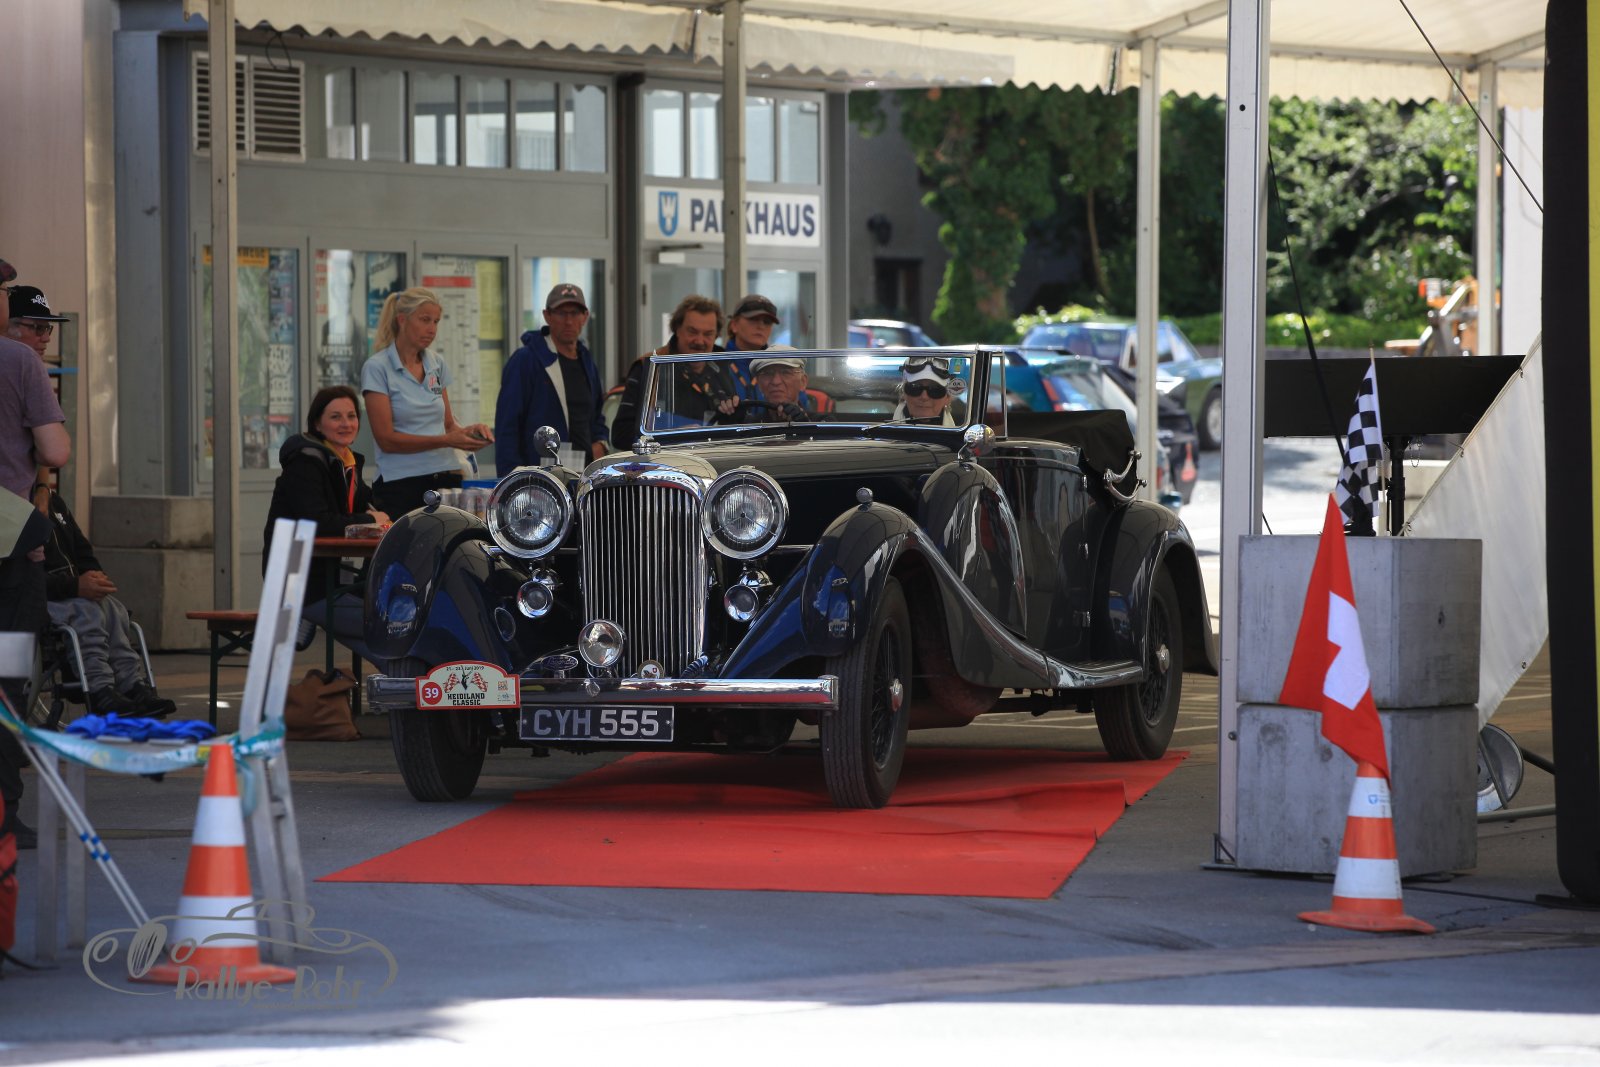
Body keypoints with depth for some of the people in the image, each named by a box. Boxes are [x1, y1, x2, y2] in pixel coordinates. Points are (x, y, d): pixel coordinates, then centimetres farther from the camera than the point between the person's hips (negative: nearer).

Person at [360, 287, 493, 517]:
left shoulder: (437, 365, 12)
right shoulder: (377, 368, -5)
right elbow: (386, 439, -11)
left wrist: (468, 430, -5)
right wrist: (445, 441, -19)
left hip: (446, 480, 5)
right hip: (401, 482, -5)